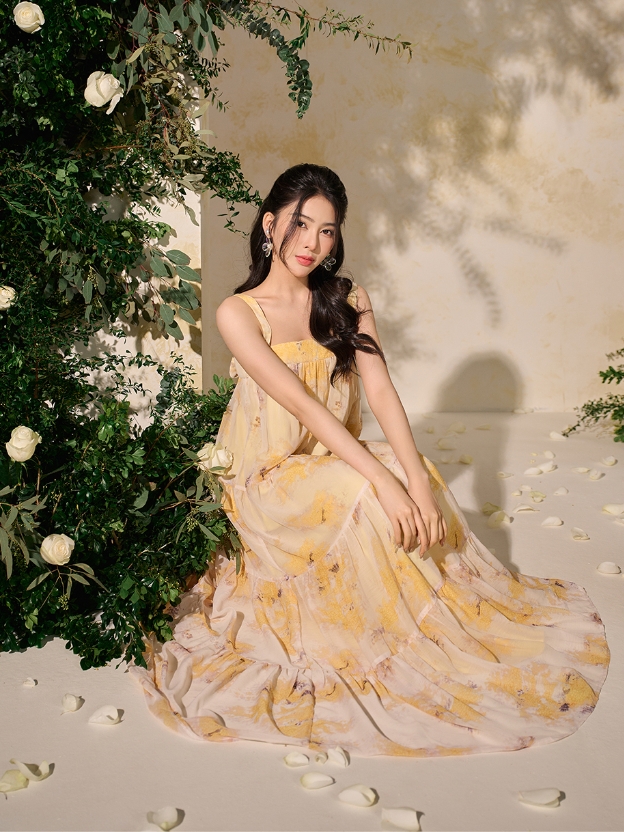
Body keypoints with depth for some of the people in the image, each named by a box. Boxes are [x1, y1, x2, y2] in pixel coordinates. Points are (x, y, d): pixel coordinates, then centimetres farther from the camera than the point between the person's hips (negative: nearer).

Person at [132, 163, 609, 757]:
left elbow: (382, 392, -9)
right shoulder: (239, 313, -14)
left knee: (415, 481, -22)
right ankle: (393, 647, -11)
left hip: (339, 463, 5)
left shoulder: (347, 302, 2)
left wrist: (418, 479, -25)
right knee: (368, 500, -29)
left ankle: (449, 624, -5)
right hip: (268, 480, -5)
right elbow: (301, 404, -25)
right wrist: (382, 480, -34)